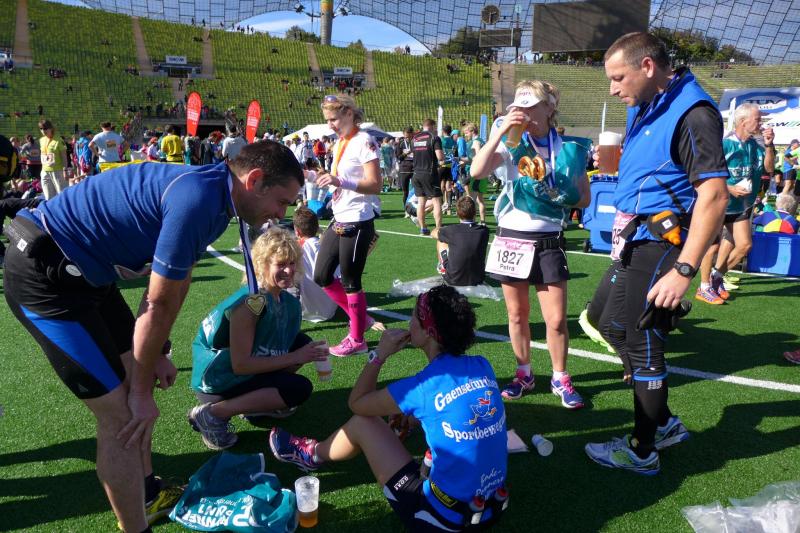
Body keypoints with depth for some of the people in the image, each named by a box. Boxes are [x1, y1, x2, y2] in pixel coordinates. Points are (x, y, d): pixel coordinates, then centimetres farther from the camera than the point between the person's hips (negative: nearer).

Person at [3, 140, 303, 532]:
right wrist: (142, 392, -8)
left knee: (137, 385, 18)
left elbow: (175, 286, 14)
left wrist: (157, 353, 19)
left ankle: (147, 495, 37)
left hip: (85, 274, 10)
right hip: (45, 276, -10)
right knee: (123, 415, -6)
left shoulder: (212, 194, 5)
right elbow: (159, 305, -20)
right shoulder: (198, 200, -26)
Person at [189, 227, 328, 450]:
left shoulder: (287, 301, 1)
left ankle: (261, 401, 10)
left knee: (302, 342, 1)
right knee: (300, 389, -20)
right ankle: (212, 414, -12)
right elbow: (240, 365, -26)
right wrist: (294, 358, -23)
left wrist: (306, 354, -9)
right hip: (216, 382, -8)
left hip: (243, 370, 8)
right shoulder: (250, 302, -25)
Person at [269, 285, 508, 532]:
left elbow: (357, 403, -1)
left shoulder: (424, 386, -19)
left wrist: (380, 354, 3)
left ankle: (313, 454, 36)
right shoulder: (482, 367, -2)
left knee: (363, 422, 6)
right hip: (493, 506, 6)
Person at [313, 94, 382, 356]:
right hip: (339, 221, 9)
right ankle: (359, 318, 29)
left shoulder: (364, 142, -12)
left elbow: (375, 185, -20)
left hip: (358, 223, -9)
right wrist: (324, 178, 6)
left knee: (350, 282, 1)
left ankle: (357, 340, 17)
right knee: (322, 277, 12)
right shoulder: (340, 143, 12)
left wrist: (340, 181, -31)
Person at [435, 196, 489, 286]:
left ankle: (442, 268, 42)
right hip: (477, 280, 3)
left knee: (440, 241, 17)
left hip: (453, 281, -2)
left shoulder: (452, 230, -17)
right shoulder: (484, 231, -11)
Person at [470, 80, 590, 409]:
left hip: (548, 241, 0)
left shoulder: (568, 148, 0)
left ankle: (560, 379, 21)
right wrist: (502, 130, -21)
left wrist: (560, 197, -14)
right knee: (517, 314, 11)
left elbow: (584, 197, 7)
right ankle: (524, 374, 30)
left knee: (556, 319, -1)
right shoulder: (511, 144, -2)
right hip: (512, 238, 1)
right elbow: (477, 171, -20)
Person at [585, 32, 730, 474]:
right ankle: (663, 423, 34)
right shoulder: (644, 109, 10)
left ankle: (642, 451, 19)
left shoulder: (692, 113, -18)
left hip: (659, 245, -10)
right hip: (634, 241, 10)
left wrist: (684, 270, -28)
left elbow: (714, 194, -25)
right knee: (613, 327, 18)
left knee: (642, 344, 0)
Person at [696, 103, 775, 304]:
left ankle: (716, 277, 23)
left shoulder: (755, 145, 2)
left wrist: (769, 146, -11)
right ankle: (704, 288, 11)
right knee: (714, 246, -1)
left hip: (742, 206, 7)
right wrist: (729, 189, -23)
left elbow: (769, 169, 1)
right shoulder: (724, 145, -18)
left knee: (745, 245, 6)